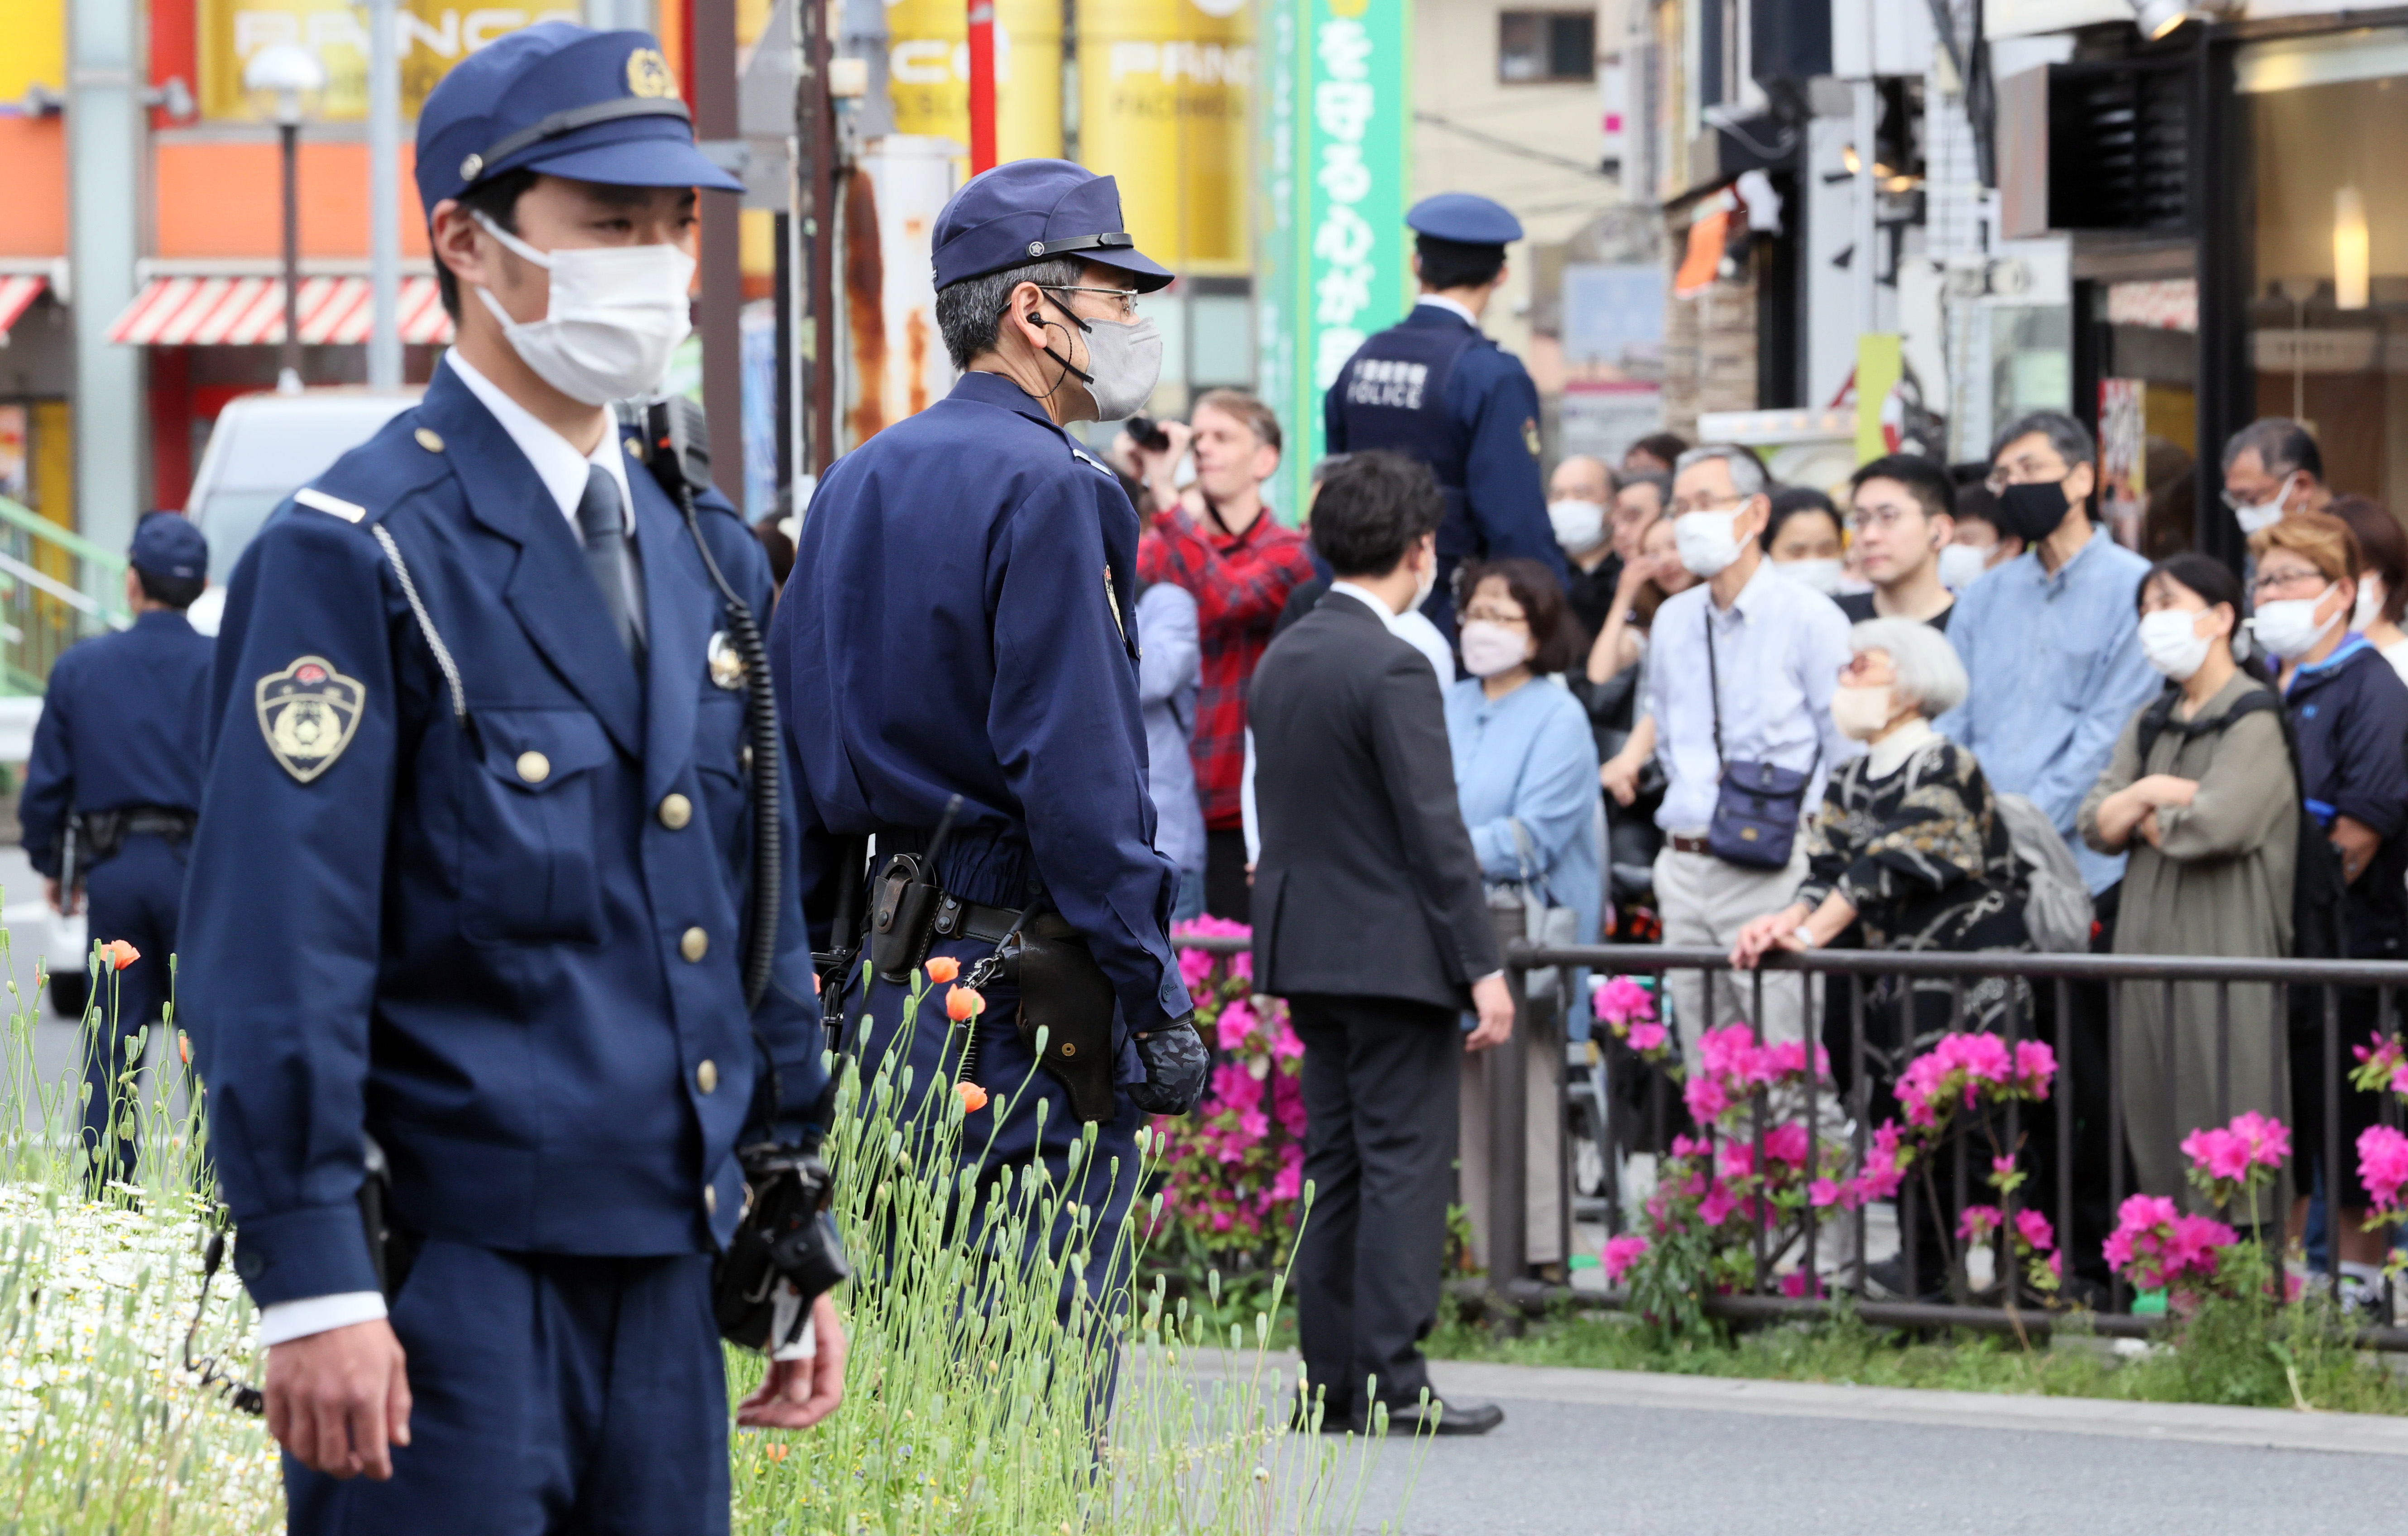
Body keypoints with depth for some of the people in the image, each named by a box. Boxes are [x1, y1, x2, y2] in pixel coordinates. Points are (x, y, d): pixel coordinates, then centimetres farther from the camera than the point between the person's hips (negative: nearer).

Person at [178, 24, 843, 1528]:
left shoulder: (711, 557, 15)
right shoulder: (355, 553, -9)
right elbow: (276, 951, -14)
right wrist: (312, 1285, -19)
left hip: (669, 1286, 7)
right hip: (452, 1279, -7)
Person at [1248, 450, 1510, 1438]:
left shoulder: (1282, 659, 10)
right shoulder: (1393, 670, -15)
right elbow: (1434, 830, -17)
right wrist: (1483, 967, -14)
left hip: (1306, 945, 8)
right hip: (1393, 950, -8)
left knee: (1336, 1167, 11)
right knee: (1404, 1166, -5)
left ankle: (1330, 1380, 12)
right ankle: (1392, 1383, -7)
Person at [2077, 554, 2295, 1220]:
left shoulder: (2257, 720, -6)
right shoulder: (2149, 723, 17)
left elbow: (2217, 823, -18)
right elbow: (2096, 824, 10)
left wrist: (2145, 815, 0)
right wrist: (2150, 795, -9)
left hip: (2225, 944, -7)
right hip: (2150, 941, 7)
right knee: (2157, 1134, 5)